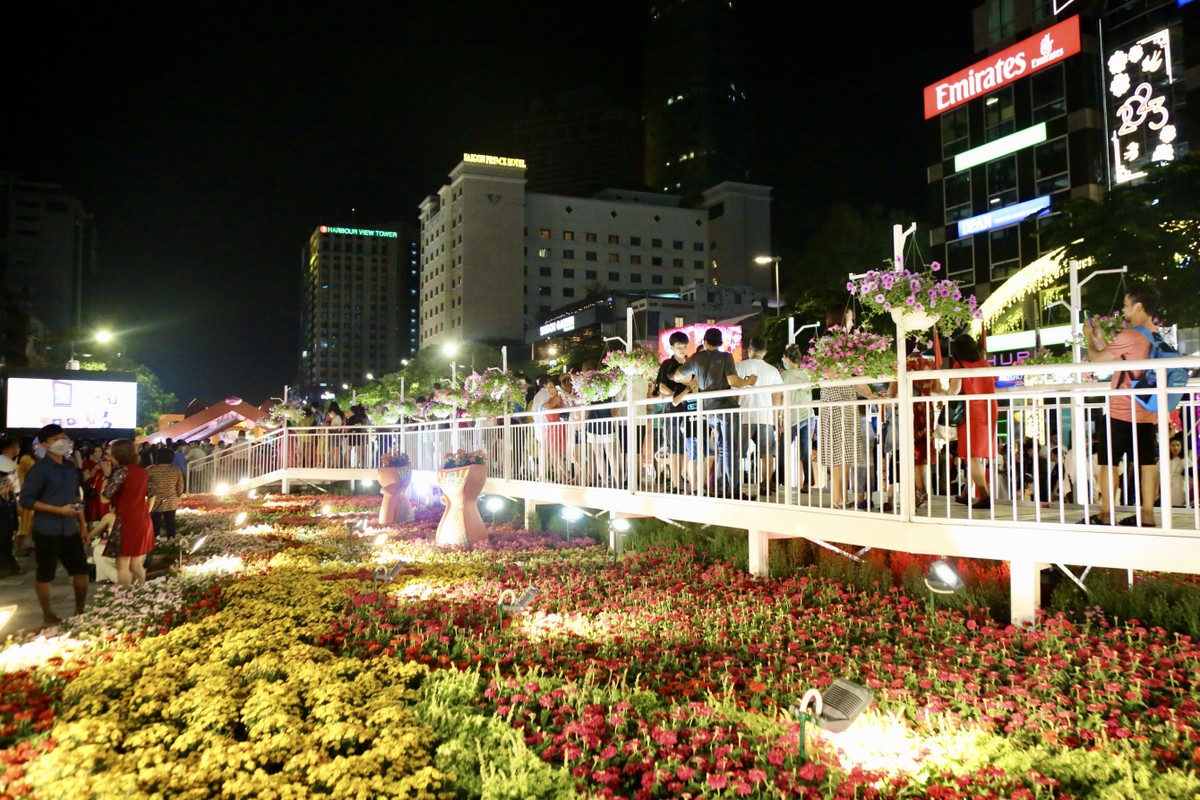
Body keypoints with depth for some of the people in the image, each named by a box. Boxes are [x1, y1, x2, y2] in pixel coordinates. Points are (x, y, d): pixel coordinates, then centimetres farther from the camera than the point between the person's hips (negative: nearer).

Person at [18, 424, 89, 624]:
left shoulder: (71, 467, 9)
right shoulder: (40, 469, -10)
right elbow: (25, 499, -12)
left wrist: (83, 524, 15)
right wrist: (59, 510, -18)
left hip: (70, 530, 6)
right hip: (47, 531, -6)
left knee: (82, 571, 9)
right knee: (45, 575, 6)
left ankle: (80, 611, 25)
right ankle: (48, 615, 21)